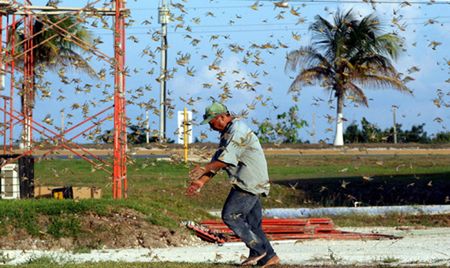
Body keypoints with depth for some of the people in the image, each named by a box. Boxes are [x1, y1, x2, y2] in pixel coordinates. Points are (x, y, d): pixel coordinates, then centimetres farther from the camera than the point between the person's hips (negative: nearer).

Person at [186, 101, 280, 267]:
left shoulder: (237, 131, -15)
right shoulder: (228, 133, 18)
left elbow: (225, 160, -21)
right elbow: (217, 162, 16)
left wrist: (204, 169, -10)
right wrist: (202, 181, 6)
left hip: (249, 183, -10)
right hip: (250, 184, 10)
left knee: (230, 215, -9)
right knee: (252, 223, 9)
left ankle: (258, 250, -6)